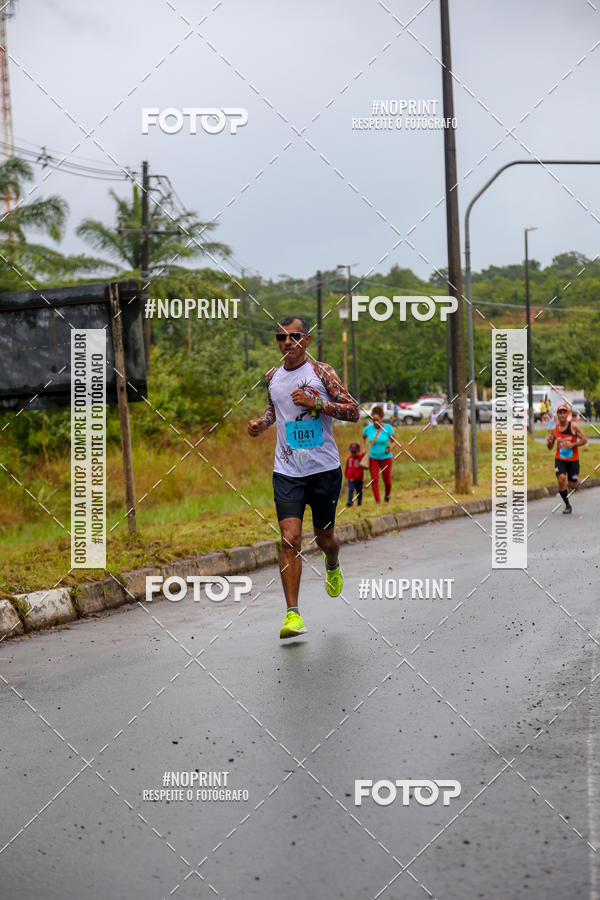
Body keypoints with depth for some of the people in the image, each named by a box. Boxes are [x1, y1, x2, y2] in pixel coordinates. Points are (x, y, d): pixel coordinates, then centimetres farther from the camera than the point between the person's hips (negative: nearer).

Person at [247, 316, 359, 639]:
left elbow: (353, 411, -7)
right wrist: (262, 422, 6)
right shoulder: (273, 377, 7)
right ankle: (292, 613, -11)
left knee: (324, 537, 12)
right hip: (287, 471, 2)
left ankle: (332, 567, 50)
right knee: (290, 538, -12)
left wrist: (317, 402, -19)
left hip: (325, 468, -2)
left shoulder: (321, 372, -5)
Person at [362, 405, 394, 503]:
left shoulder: (388, 428, -11)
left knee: (387, 480, 7)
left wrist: (390, 448, -22)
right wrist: (364, 448, 4)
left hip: (386, 457, -1)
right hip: (373, 457, 1)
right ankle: (378, 501, -1)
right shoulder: (368, 428, -5)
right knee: (374, 480, -8)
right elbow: (363, 437, 16)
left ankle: (388, 494, 39)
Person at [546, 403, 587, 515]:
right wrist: (549, 442, -14)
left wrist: (573, 445, -20)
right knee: (561, 480, -19)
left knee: (572, 485, 3)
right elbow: (550, 448, 9)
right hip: (560, 459, 1)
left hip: (573, 460, -1)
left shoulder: (573, 426, -8)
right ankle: (567, 505, -4)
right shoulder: (554, 429, 1)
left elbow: (584, 440, -6)